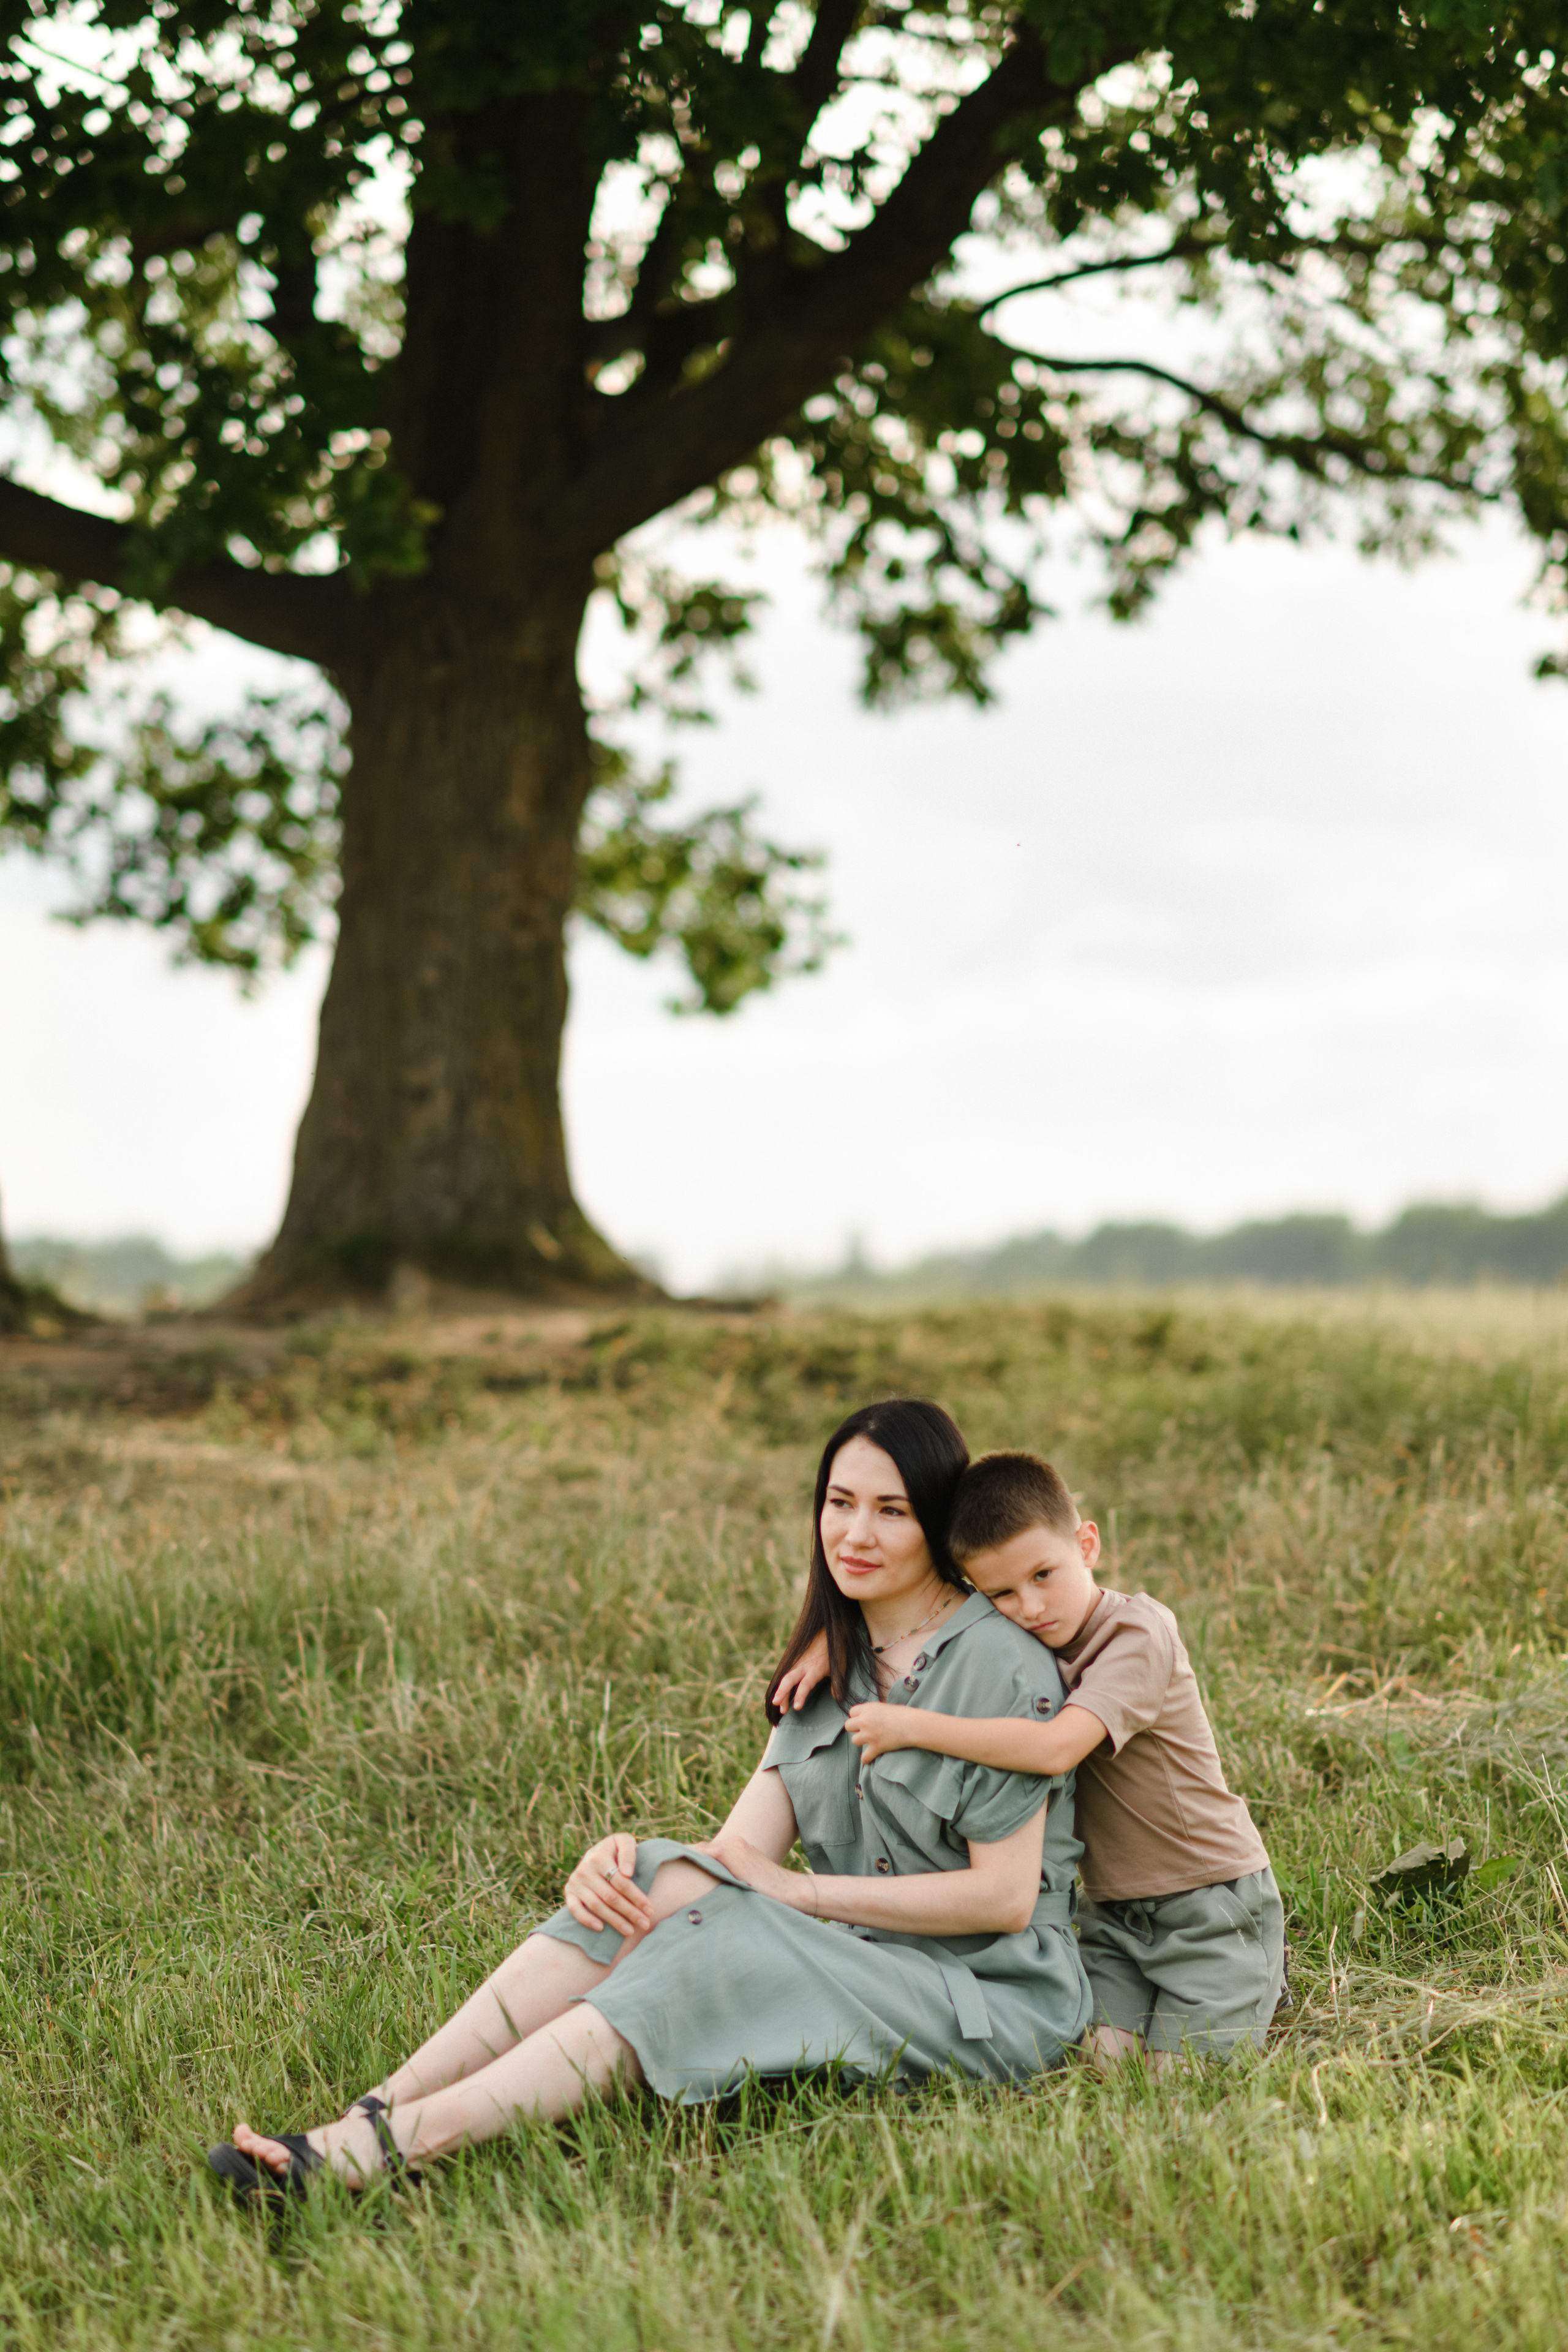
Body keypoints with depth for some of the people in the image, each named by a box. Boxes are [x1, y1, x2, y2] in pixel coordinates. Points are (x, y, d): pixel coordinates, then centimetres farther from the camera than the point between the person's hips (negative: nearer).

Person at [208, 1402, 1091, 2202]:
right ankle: (384, 2108, -30)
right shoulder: (833, 1658, 12)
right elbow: (750, 1846, 1)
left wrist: (801, 1890, -15)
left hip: (994, 2000, -7)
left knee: (721, 1951, -30)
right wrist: (624, 1858, -20)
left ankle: (388, 2145, -40)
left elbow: (1006, 1897, -15)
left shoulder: (1001, 1668, -12)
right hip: (862, 1964, 7)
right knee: (661, 1884, -19)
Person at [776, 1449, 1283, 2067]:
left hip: (1210, 1898, -6)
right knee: (1099, 2054, -11)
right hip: (1111, 1911, 6)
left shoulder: (1138, 1634, -24)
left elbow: (1055, 1748, -38)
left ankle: (1260, 1973, 18)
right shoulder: (1014, 1638, -3)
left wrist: (911, 1726, -33)